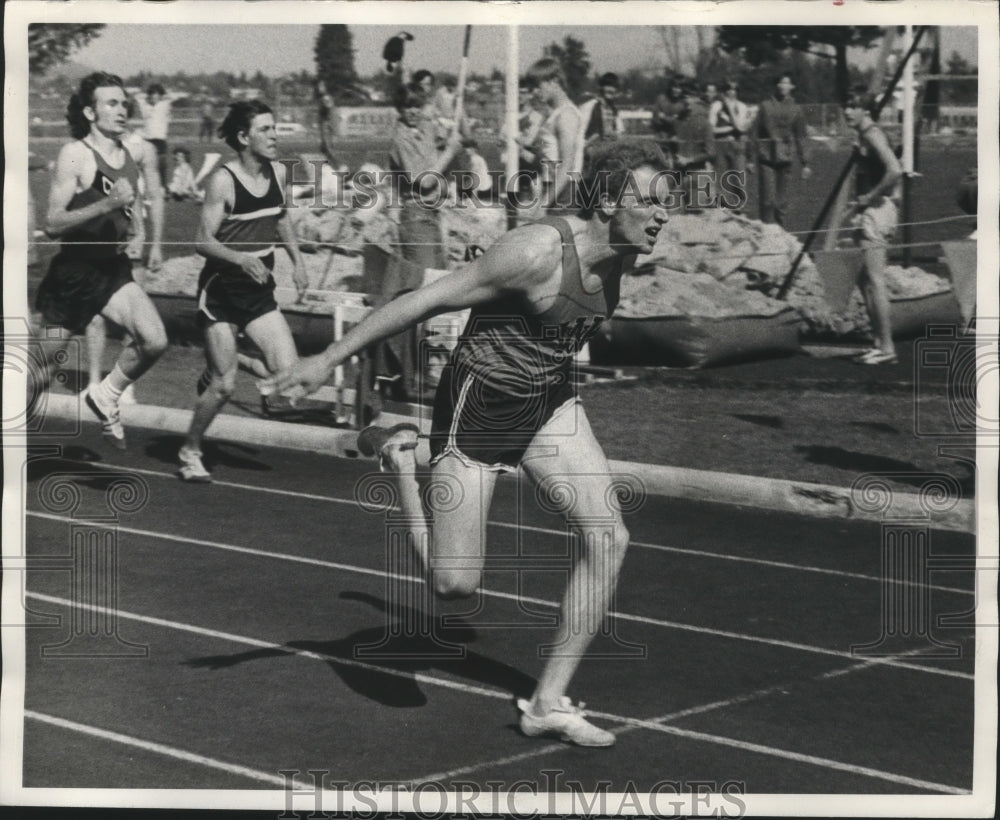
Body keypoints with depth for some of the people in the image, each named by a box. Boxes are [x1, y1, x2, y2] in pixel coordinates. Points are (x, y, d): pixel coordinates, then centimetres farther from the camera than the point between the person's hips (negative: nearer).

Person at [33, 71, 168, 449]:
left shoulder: (137, 153, 1)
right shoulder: (75, 155, -15)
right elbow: (52, 224, -21)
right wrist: (108, 204, -30)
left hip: (115, 269, 5)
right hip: (73, 272, -4)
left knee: (154, 340, -19)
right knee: (41, 373, 3)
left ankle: (107, 396, 5)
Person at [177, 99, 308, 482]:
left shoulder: (278, 173, 3)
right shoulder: (223, 181, -16)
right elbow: (203, 241, -17)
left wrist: (297, 260, 13)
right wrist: (240, 258, -33)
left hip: (259, 290, 6)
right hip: (221, 289, -6)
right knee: (223, 385, -6)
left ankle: (217, 366, 22)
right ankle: (190, 452, 18)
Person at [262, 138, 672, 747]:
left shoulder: (619, 256, -4)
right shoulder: (538, 252, -28)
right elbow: (425, 301, -22)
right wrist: (327, 361, -19)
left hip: (551, 404, 7)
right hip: (479, 405, -7)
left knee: (609, 540, -9)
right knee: (454, 583, -2)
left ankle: (550, 702, 2)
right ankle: (399, 456, 25)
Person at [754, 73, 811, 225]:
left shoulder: (795, 109, 8)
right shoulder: (765, 106, 4)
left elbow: (800, 138, 12)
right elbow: (756, 133, 6)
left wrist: (804, 163, 8)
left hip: (785, 160, 2)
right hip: (766, 157, -2)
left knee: (782, 201, 3)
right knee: (768, 200, -8)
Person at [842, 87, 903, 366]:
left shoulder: (873, 136, -14)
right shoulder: (862, 137, 16)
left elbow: (895, 171, -27)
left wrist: (871, 197, -19)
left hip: (877, 212, -10)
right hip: (869, 214, 10)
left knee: (875, 280, -10)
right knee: (866, 280, 13)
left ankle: (887, 348, -9)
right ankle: (880, 343, 18)